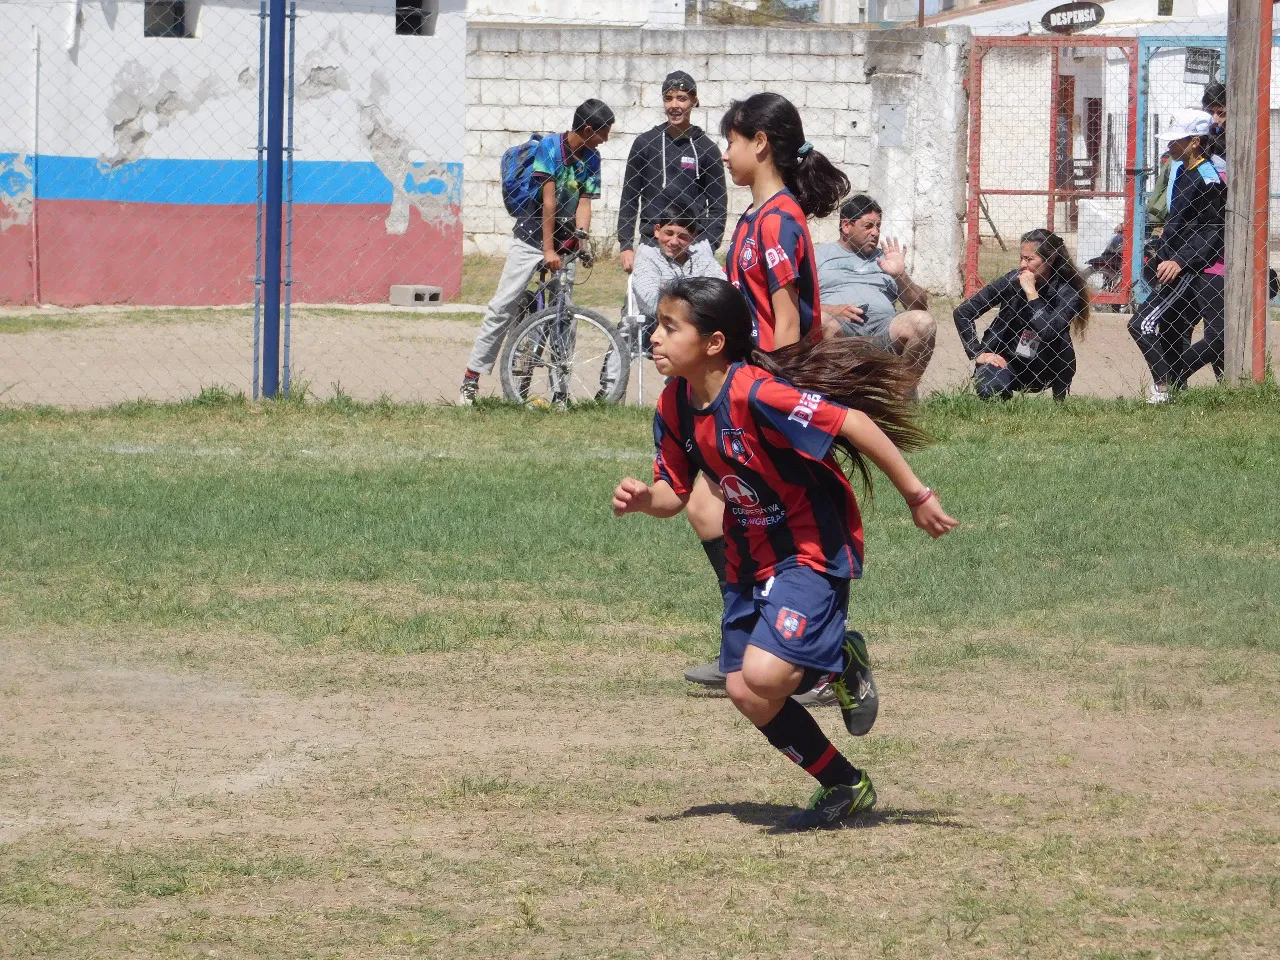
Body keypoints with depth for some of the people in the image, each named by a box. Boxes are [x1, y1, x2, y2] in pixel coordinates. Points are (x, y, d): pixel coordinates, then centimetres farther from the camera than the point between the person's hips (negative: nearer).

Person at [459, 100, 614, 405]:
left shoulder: (591, 159, 3)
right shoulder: (550, 147, -14)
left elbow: (584, 204, -2)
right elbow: (548, 200, -18)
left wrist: (582, 241, -18)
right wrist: (548, 250, -20)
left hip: (564, 242, 5)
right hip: (531, 237, -5)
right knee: (502, 307, -8)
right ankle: (471, 379, -6)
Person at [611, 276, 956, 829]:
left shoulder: (755, 393, -27)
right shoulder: (675, 407, -2)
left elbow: (856, 424, -27)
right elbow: (675, 494, 7)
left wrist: (916, 496, -23)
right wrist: (643, 499, -17)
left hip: (812, 551, -8)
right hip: (751, 558, 8)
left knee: (765, 676, -25)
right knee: (743, 691, 5)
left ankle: (842, 664, 8)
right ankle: (842, 787, 24)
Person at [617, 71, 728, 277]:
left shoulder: (706, 148, 5)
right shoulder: (645, 143, 7)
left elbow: (718, 205, 8)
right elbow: (629, 197, 11)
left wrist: (710, 250, -2)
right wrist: (626, 246, 5)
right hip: (651, 243, 1)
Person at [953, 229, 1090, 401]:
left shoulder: (1066, 291, -15)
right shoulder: (1012, 280, -13)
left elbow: (1049, 333, -31)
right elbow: (962, 312, -9)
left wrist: (1031, 293, -29)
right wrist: (977, 353, -13)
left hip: (1042, 369, 0)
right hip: (1003, 360, 0)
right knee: (991, 390, -31)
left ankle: (1060, 400, -9)